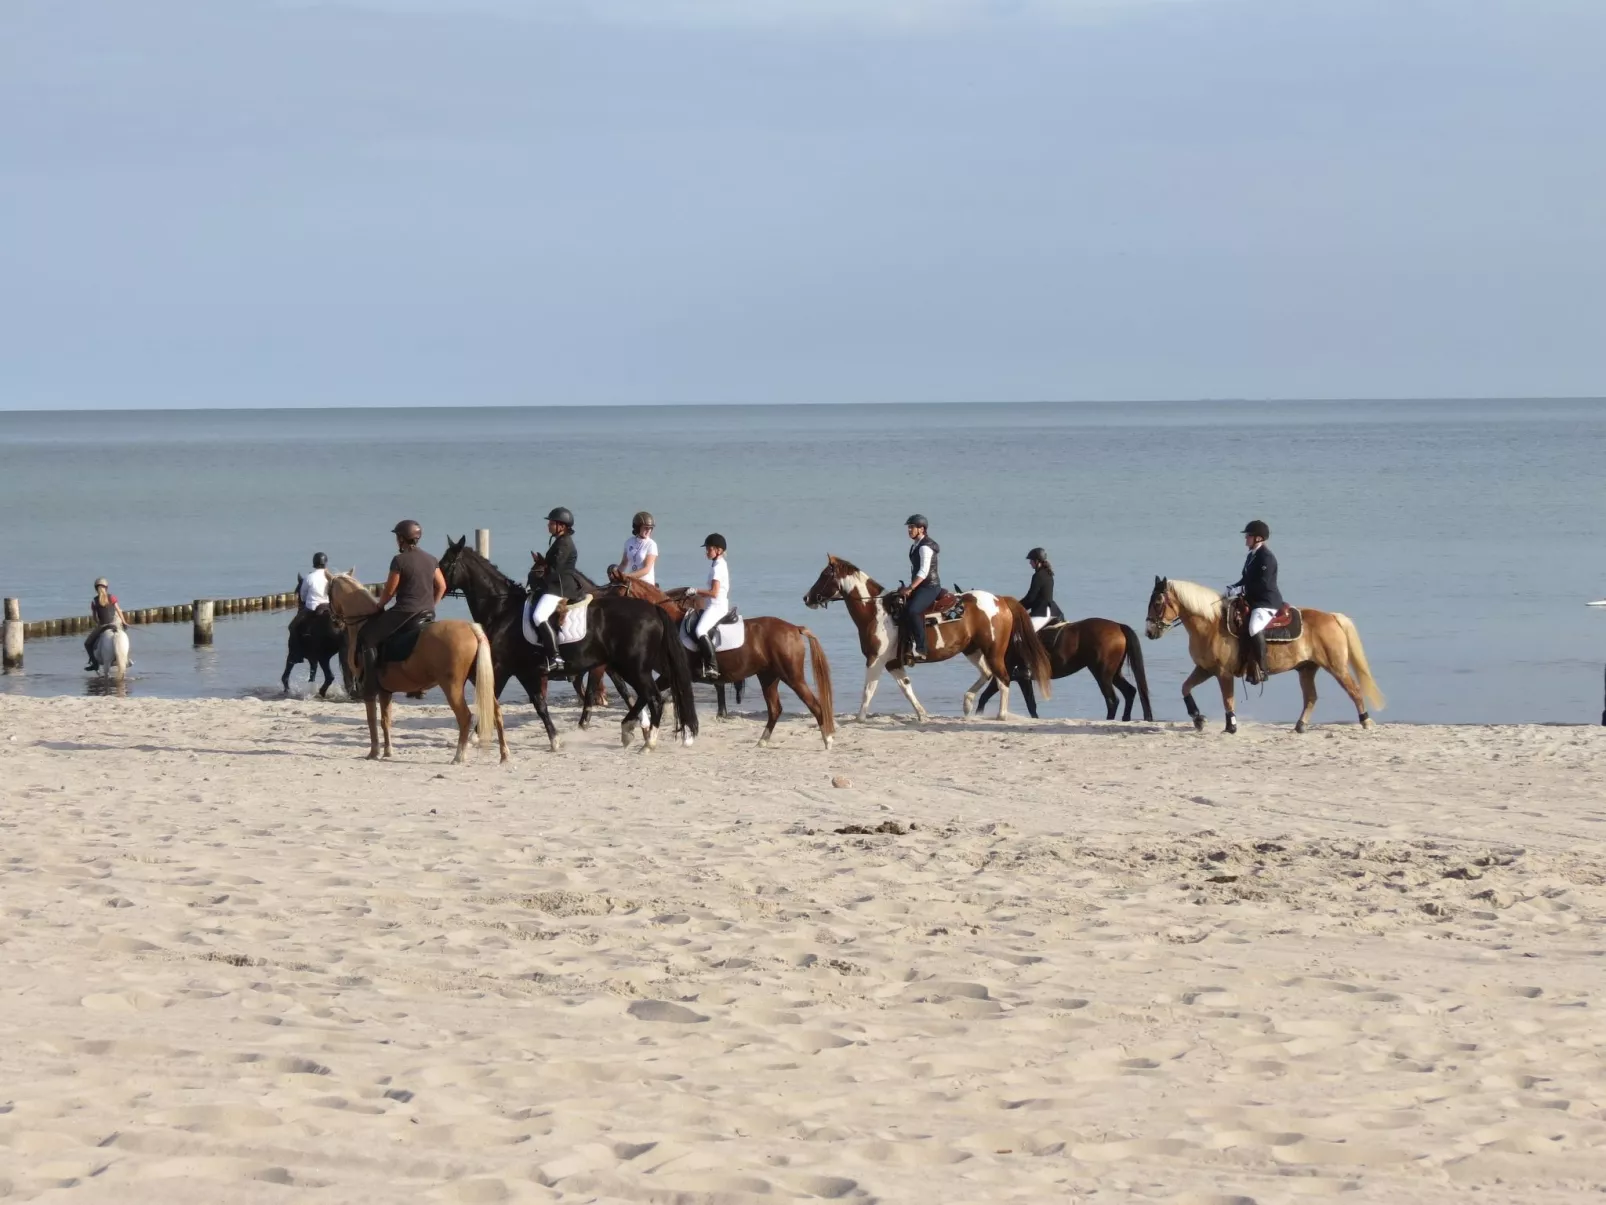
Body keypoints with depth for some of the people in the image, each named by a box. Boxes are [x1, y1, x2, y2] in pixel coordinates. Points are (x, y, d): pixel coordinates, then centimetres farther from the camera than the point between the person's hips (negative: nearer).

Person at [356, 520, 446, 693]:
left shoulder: (399, 560, -12)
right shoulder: (431, 560, 9)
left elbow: (389, 591, -8)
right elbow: (441, 587, 13)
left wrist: (379, 606, 10)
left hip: (405, 612, -7)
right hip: (428, 614, 7)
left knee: (366, 636, 3)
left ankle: (370, 683, -9)